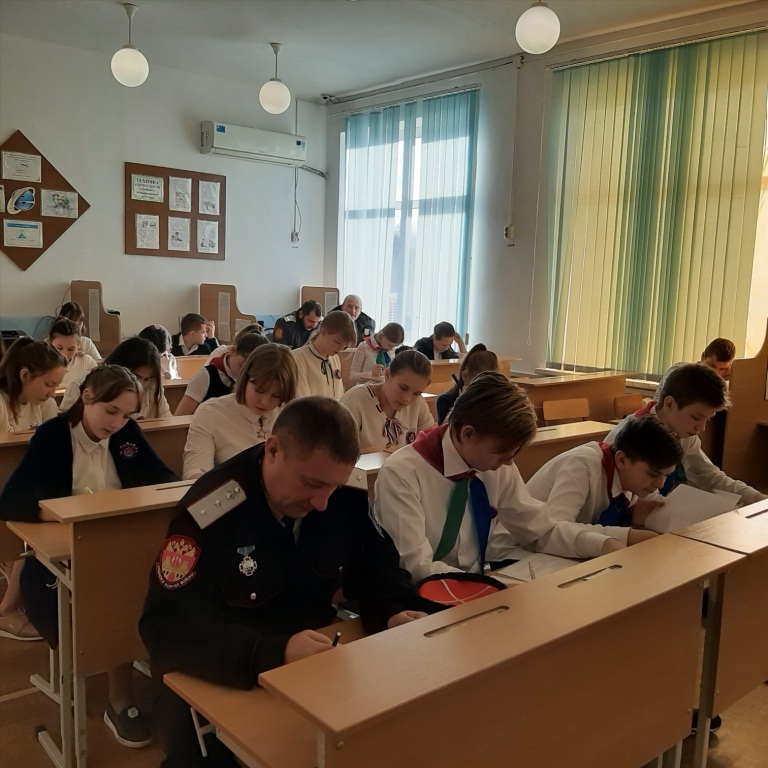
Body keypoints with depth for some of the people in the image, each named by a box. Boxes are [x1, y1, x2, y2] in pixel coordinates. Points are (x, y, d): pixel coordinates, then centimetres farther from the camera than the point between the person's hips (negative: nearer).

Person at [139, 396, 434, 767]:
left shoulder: (346, 499, -8)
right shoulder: (210, 511, -23)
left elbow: (375, 570, 5)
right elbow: (166, 628, -26)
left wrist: (393, 613, -17)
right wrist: (274, 654, -38)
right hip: (217, 680, -3)